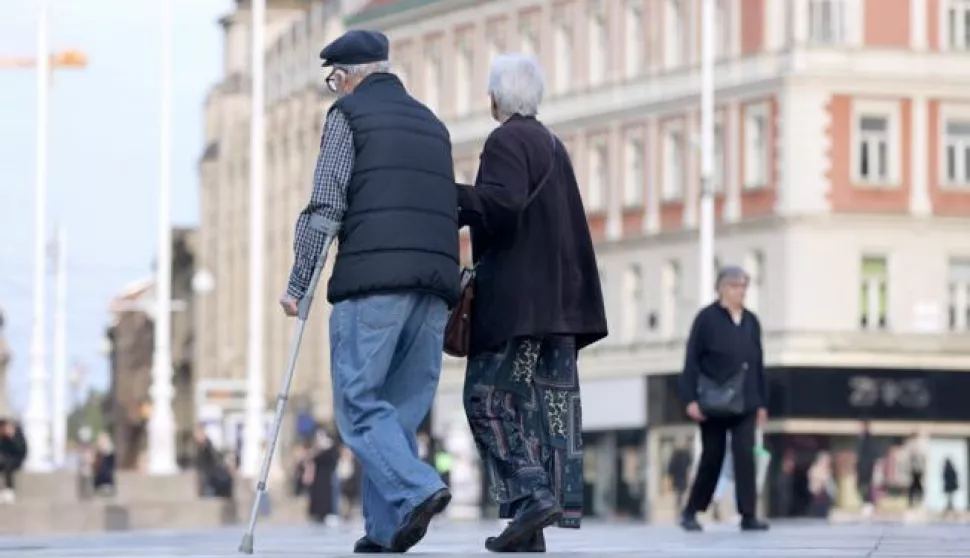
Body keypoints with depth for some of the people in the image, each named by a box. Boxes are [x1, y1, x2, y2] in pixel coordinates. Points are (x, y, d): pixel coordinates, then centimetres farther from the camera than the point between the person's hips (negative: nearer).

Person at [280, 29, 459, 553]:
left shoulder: (348, 113, 5)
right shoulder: (432, 123, 25)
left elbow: (326, 206, -4)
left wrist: (298, 284, -1)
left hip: (372, 277, -6)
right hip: (436, 280, 6)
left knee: (359, 402, -5)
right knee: (403, 408, 8)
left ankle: (417, 490, -24)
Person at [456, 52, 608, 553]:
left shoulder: (507, 141, -8)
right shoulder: (551, 145, 20)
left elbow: (502, 204, -23)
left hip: (513, 297, -9)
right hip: (554, 300, 9)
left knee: (489, 397, -4)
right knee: (545, 401, 4)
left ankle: (530, 494, -17)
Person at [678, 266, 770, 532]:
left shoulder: (751, 322, 9)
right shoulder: (707, 318, -4)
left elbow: (758, 364, 13)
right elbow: (692, 361, -7)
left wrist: (762, 402, 11)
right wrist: (691, 399, -13)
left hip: (743, 403, 3)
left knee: (745, 455, -7)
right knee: (712, 457, 3)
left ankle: (748, 515, -7)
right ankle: (690, 512, 18)